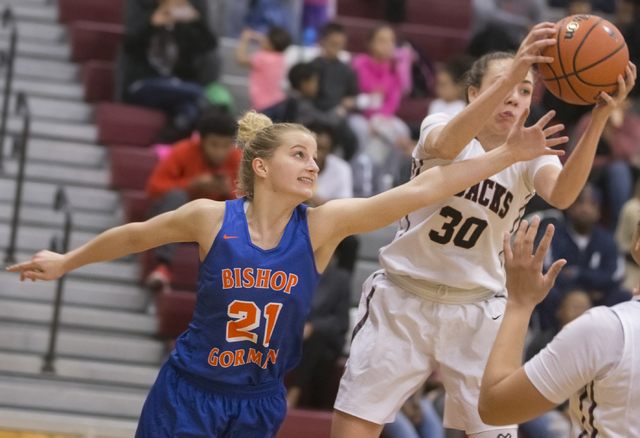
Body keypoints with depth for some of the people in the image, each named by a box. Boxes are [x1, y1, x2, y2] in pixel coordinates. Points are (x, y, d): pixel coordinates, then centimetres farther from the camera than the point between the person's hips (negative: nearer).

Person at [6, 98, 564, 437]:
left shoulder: (323, 225, -10)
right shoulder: (212, 219, -13)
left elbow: (420, 190, -17)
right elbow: (136, 235, 5)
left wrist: (509, 155, -24)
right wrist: (67, 261, 17)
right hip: (189, 393, -2)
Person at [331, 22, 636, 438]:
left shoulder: (530, 156, -3)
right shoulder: (438, 127, -8)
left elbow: (562, 194, -27)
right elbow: (447, 146, -35)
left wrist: (599, 119, -43)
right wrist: (512, 72, -49)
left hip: (476, 309, 2)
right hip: (404, 298, -2)